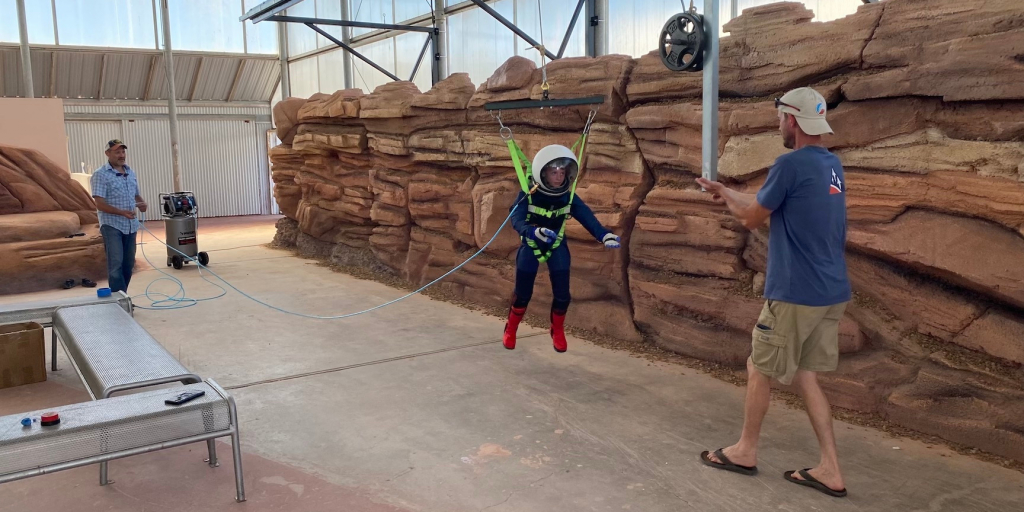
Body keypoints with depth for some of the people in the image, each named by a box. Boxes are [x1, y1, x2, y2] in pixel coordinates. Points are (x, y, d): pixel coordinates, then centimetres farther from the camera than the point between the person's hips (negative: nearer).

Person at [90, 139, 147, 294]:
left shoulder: (131, 173, 12)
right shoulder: (100, 174, -8)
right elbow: (100, 204, -14)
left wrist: (142, 203, -1)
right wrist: (122, 212, -26)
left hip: (130, 226, 7)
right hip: (112, 226, -7)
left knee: (128, 264, 10)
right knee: (116, 264, -10)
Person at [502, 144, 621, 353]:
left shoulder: (568, 196, -15)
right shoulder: (528, 194, -23)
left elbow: (587, 217, -27)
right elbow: (516, 219, -35)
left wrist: (604, 235, -46)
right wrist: (533, 231, -57)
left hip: (557, 247, 2)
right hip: (530, 246, -2)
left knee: (562, 293, -3)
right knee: (523, 293, 3)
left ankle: (557, 332, 22)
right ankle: (510, 330, 28)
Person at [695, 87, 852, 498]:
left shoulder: (791, 164, -16)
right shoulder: (832, 165, 11)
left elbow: (751, 219, -5)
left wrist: (726, 200, 15)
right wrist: (725, 191, 26)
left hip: (795, 294, -8)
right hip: (832, 292, 8)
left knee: (759, 370, 9)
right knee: (804, 377, 15)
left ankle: (745, 451, 25)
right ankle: (829, 469, 16)